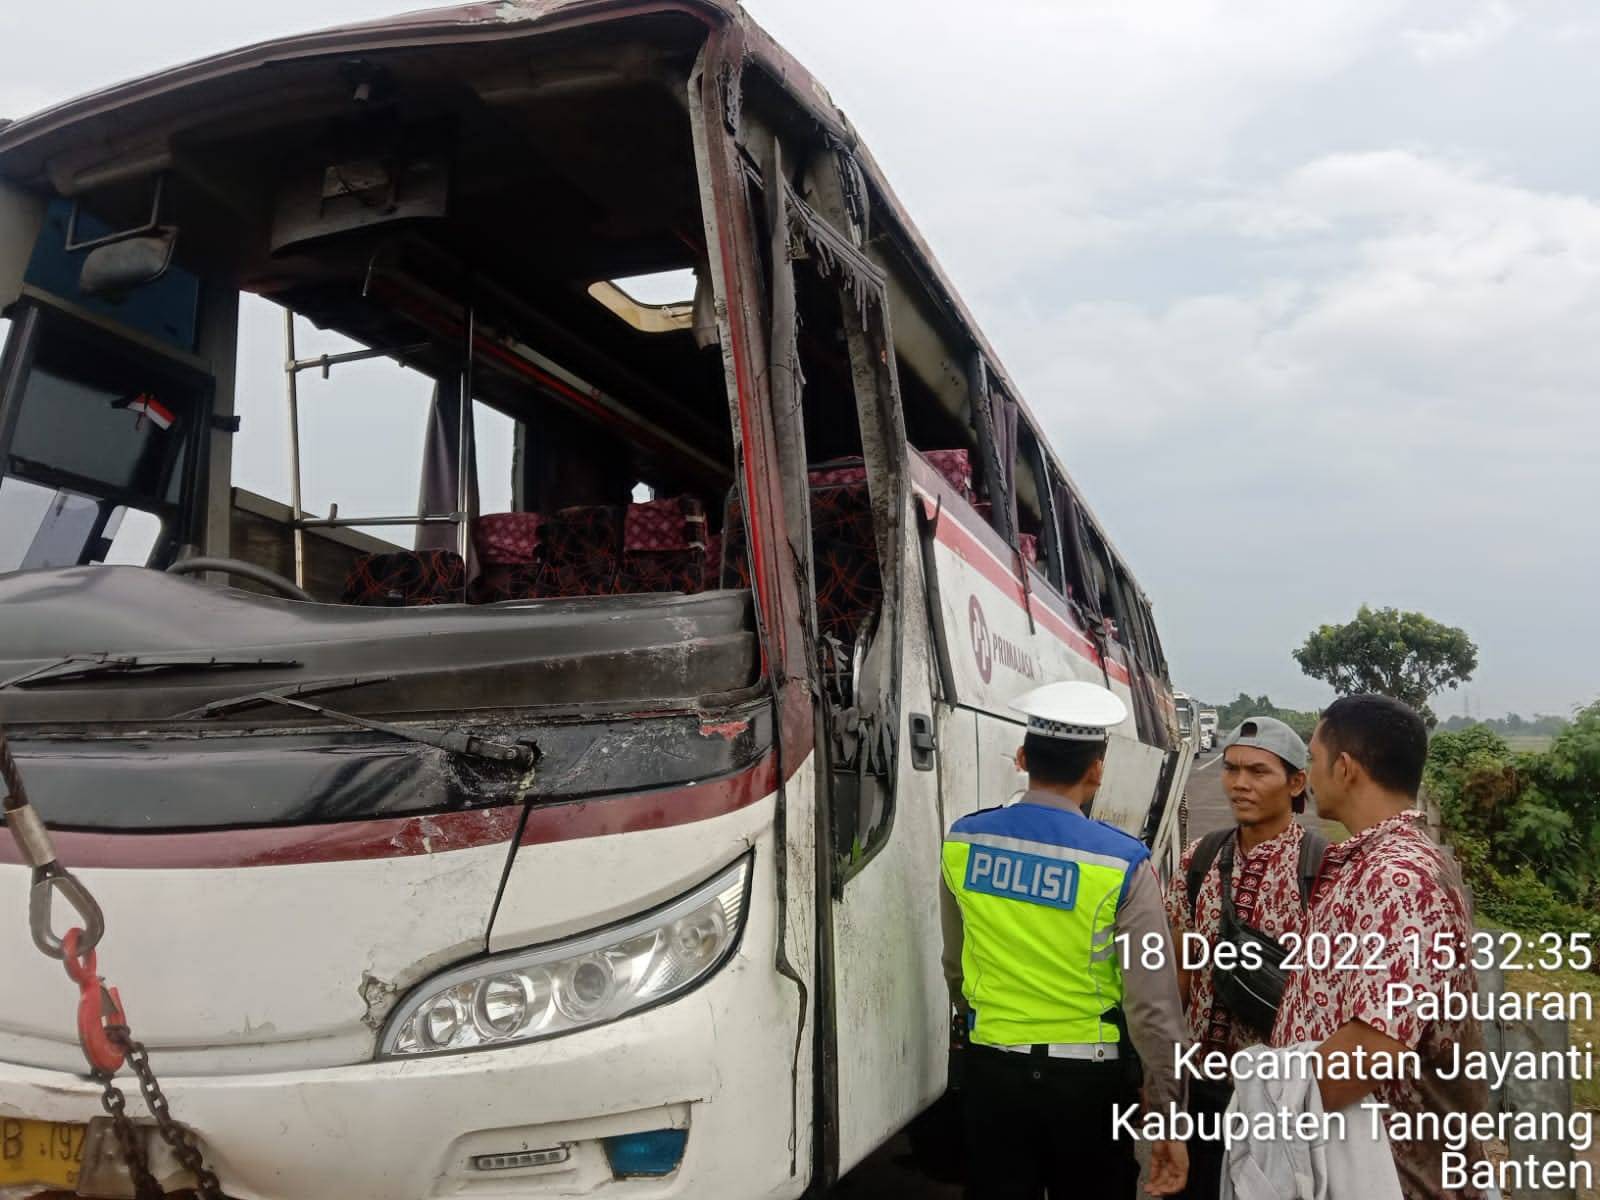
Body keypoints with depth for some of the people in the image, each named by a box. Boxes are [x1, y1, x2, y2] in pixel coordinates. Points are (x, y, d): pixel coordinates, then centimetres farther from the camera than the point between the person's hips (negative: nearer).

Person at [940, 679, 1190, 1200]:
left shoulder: (962, 842, -6)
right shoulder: (1122, 864, -17)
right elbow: (1153, 1005, -14)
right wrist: (1169, 1115, -5)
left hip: (991, 1069, 3)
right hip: (1087, 1078, -2)